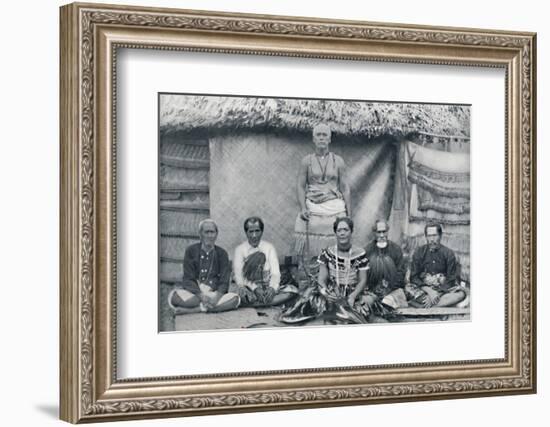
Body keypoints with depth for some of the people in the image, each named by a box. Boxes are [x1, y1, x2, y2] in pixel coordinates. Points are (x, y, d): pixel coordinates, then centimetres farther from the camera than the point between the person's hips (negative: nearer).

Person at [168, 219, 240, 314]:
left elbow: (224, 281, 0)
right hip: (194, 293, -2)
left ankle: (191, 310, -30)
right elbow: (188, 279, -2)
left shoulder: (221, 253, 9)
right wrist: (202, 296, -20)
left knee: (235, 298, -29)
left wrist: (216, 298, -21)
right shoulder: (191, 250, 5)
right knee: (174, 295, -32)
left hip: (214, 293, 2)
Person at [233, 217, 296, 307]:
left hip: (268, 288, 3)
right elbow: (239, 276, -8)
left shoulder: (269, 247, 7)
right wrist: (255, 288, -26)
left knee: (291, 290, -25)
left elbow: (275, 273, -3)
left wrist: (272, 288, -26)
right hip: (250, 288, -2)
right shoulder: (240, 249, 1)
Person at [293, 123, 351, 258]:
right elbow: (300, 186, 4)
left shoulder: (338, 161, 9)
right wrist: (303, 208, -10)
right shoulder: (306, 161, 7)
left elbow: (345, 188, 9)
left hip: (335, 208, 0)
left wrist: (349, 214, 3)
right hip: (312, 208, 0)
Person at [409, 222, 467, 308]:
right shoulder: (419, 252, 1)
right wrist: (430, 291, -17)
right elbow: (414, 277, -2)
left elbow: (451, 280, -3)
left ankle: (422, 306, -35)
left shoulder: (448, 254, 0)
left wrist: (437, 294, -18)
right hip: (424, 288, -1)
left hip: (443, 288, 1)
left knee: (461, 294, -31)